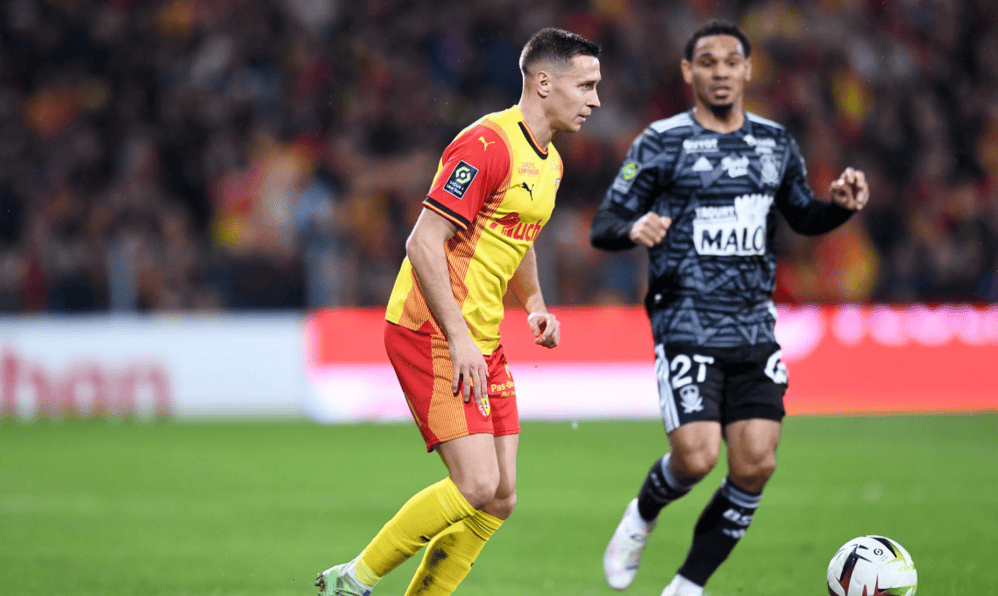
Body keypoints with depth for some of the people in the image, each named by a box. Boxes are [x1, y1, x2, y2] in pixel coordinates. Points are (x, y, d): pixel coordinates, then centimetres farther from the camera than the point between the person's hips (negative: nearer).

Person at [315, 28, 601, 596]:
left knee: (500, 499, 4)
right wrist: (458, 340, -23)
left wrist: (535, 306, 14)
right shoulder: (487, 144, -16)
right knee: (477, 488, -16)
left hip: (481, 344, 9)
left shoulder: (549, 163, 15)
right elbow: (424, 243, -21)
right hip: (431, 336, -9)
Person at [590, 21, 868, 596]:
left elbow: (802, 216, 24)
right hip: (687, 328, -4)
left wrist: (842, 205, 2)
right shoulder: (661, 143, -2)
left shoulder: (776, 144, 12)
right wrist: (634, 229, -26)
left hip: (754, 329, 4)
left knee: (755, 465, -6)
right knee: (696, 457, -17)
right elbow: (603, 225, -2)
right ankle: (642, 516, 18)